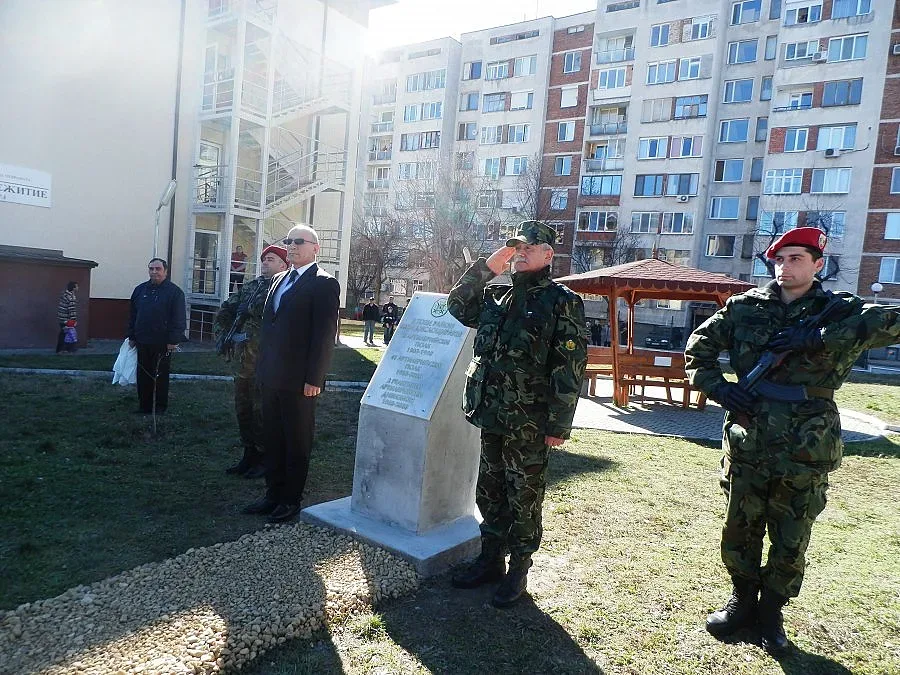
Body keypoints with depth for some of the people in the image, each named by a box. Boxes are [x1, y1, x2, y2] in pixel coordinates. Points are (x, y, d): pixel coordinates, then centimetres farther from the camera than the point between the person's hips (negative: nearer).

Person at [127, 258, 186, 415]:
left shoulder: (175, 292, -4)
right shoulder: (140, 290, 12)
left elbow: (178, 319, -9)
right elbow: (133, 315, 16)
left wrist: (173, 340, -15)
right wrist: (131, 336, 12)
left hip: (162, 344, -5)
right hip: (142, 342, 5)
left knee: (161, 375, 5)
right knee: (143, 375, 9)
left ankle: (160, 406, 14)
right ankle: (144, 405, 18)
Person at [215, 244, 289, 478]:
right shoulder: (250, 286, 16)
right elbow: (226, 310, 21)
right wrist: (223, 335, 9)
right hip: (244, 356, 8)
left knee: (262, 410, -1)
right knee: (243, 408, 14)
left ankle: (265, 458, 13)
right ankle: (249, 454, 27)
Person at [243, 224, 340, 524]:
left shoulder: (324, 284, -9)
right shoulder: (279, 279, 16)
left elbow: (325, 334, -15)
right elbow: (268, 325, 18)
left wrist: (314, 378, -18)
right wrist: (262, 366, 12)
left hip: (299, 380, -8)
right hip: (271, 376, 8)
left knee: (297, 442, 6)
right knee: (273, 439, 15)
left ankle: (291, 499, 19)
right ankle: (273, 494, 28)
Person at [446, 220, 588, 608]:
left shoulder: (562, 301, -7)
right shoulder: (496, 294, 11)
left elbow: (571, 367, -11)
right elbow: (456, 309, 13)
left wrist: (559, 425, -14)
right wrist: (486, 267, 3)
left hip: (529, 422, -6)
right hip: (490, 415, 6)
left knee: (524, 499, 7)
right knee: (489, 493, 17)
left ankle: (518, 571, 23)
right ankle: (490, 560, 33)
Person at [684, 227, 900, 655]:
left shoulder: (838, 312, 1)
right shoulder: (745, 308, 4)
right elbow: (698, 347, 8)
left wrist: (818, 338, -24)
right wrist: (719, 388, -8)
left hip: (805, 454, -1)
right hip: (747, 446, 1)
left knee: (790, 543, 12)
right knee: (738, 532, 13)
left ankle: (770, 612, 34)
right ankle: (742, 600, 36)